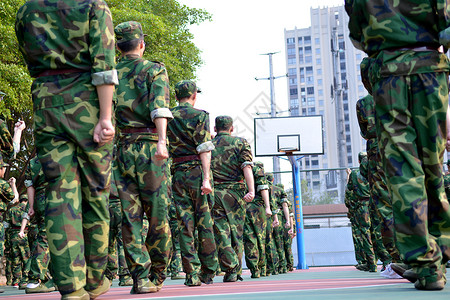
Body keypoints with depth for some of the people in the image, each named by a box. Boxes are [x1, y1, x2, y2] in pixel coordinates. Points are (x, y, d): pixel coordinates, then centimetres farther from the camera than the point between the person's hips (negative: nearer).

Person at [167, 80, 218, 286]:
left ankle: (192, 274, -2)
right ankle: (208, 273, 11)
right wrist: (206, 177, -15)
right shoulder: (199, 116, -2)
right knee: (205, 223, 5)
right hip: (197, 170, -3)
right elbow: (204, 149, -11)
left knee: (185, 224, 2)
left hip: (177, 174, 3)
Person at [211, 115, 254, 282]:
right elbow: (247, 167, -7)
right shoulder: (241, 142, 7)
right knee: (236, 232, 9)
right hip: (235, 192, 0)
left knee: (221, 232, -3)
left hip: (213, 193, 0)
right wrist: (251, 190, -16)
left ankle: (230, 268, -18)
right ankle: (237, 272, 12)